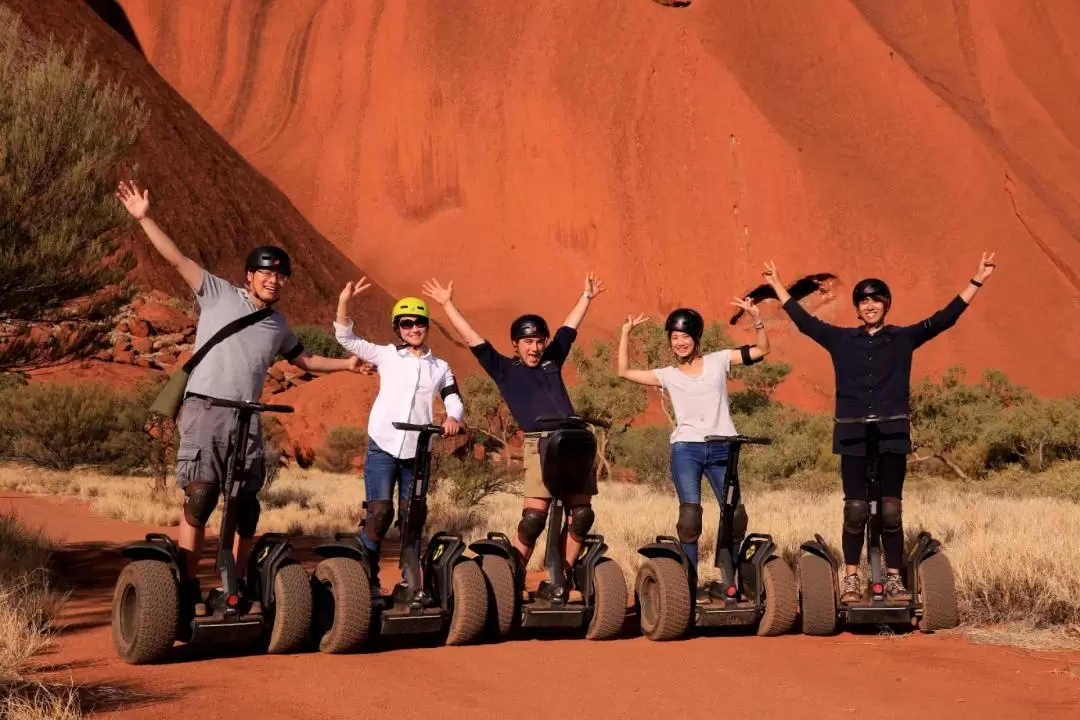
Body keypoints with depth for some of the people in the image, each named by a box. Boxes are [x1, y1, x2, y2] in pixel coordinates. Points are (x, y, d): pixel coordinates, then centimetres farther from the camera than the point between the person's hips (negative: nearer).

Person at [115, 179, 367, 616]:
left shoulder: (278, 326, 19)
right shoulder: (218, 294, 5)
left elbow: (304, 360, 36)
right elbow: (178, 259, -2)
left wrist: (344, 365, 28)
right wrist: (144, 219, -10)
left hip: (246, 419, 5)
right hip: (204, 411, -5)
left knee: (246, 506, 4)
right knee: (200, 498, -13)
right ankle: (190, 589, -8)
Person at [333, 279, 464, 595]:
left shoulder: (440, 368, 10)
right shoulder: (386, 356, 4)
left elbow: (454, 401, 7)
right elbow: (346, 338, -2)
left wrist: (453, 418, -16)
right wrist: (344, 301, -17)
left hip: (417, 452, 2)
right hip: (382, 447, -2)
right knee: (380, 512, -12)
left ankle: (410, 580, 15)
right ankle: (366, 578, -3)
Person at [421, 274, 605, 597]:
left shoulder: (552, 361, 21)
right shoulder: (504, 369, 11)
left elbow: (570, 327, 32)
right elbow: (473, 339, 10)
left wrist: (587, 296, 41)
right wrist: (447, 304, 10)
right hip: (539, 445, -5)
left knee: (581, 515, -1)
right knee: (533, 516, -15)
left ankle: (563, 579, 10)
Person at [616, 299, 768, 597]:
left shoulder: (718, 361, 10)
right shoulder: (668, 375, 11)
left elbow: (762, 349, 8)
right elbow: (624, 372, 8)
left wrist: (755, 318, -7)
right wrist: (626, 333, 3)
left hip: (721, 449, 1)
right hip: (686, 449, -1)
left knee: (735, 514, -1)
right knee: (690, 515, -10)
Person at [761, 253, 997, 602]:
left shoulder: (903, 338, 7)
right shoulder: (841, 340, 8)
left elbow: (944, 318, 3)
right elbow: (804, 320, 12)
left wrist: (977, 280, -1)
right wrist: (777, 285, 15)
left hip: (892, 438, 0)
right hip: (853, 438, 0)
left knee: (891, 511, 1)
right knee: (855, 511, 1)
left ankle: (894, 579, 9)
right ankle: (851, 580, 8)